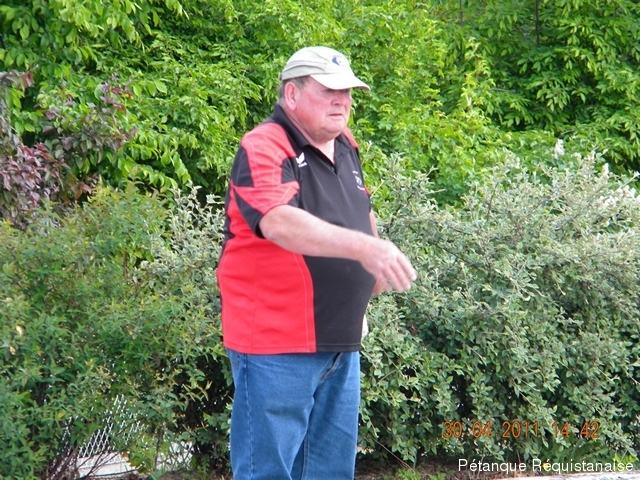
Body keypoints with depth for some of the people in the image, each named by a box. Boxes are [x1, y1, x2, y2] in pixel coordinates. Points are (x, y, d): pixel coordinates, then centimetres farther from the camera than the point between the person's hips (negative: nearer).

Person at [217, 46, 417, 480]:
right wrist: (364, 248, -42)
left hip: (342, 343, 8)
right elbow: (279, 222, -33)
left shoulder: (346, 148, 11)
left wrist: (373, 272, 18)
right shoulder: (263, 150, -15)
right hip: (277, 345, -8)